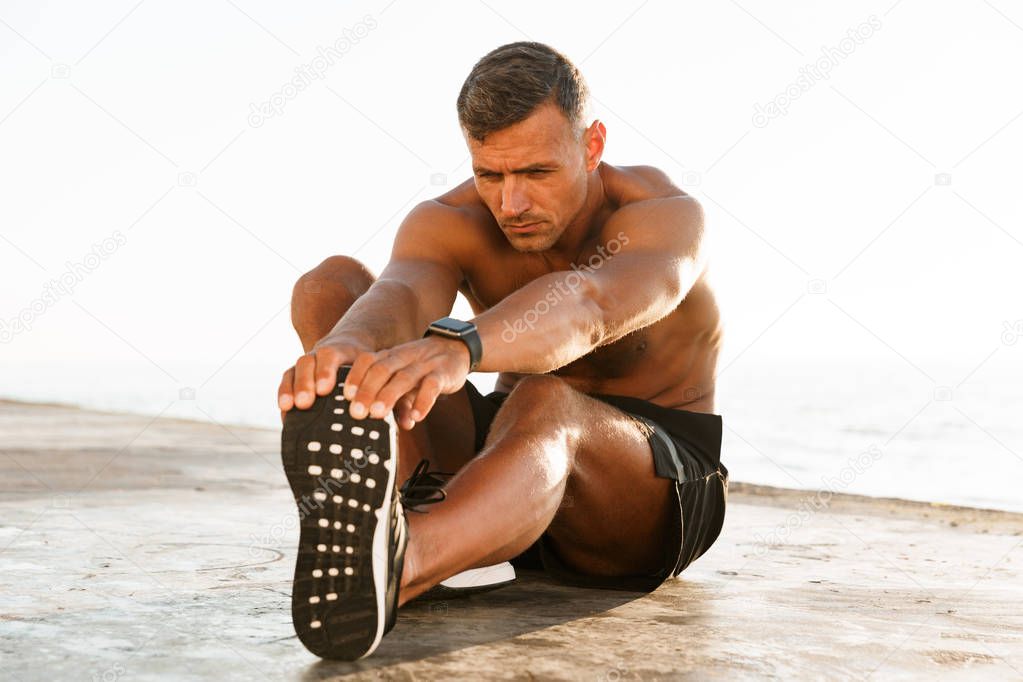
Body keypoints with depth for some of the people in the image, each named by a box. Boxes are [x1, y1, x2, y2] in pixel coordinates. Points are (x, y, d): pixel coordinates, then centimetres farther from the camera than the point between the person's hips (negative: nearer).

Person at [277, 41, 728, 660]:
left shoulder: (666, 215, -20)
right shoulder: (448, 222, -9)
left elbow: (586, 306, -44)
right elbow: (401, 294, -34)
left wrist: (457, 348, -65)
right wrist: (344, 344, -59)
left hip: (661, 490, -4)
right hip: (522, 451, 5)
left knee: (544, 402, -44)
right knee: (332, 283, -15)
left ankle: (392, 565, -75)